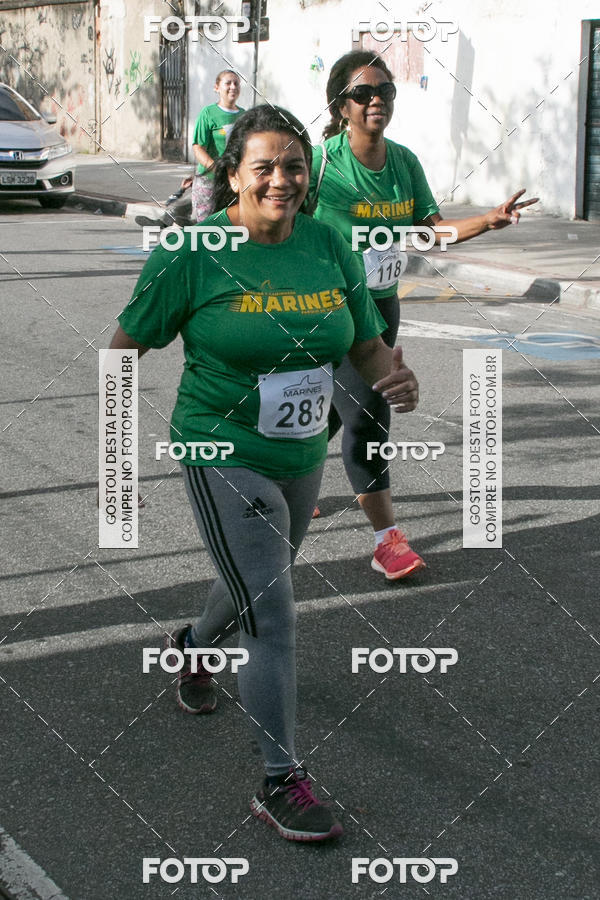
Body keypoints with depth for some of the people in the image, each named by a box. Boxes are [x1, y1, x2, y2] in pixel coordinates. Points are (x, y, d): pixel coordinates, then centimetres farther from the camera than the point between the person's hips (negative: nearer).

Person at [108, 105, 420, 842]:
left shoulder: (328, 245, -1)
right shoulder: (194, 251, -14)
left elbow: (366, 342, 5)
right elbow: (128, 343, -7)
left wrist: (396, 378, -18)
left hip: (302, 457, 6)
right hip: (223, 458, -6)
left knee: (257, 586, 27)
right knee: (271, 618, -9)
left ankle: (192, 646, 60)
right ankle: (281, 783, 2)